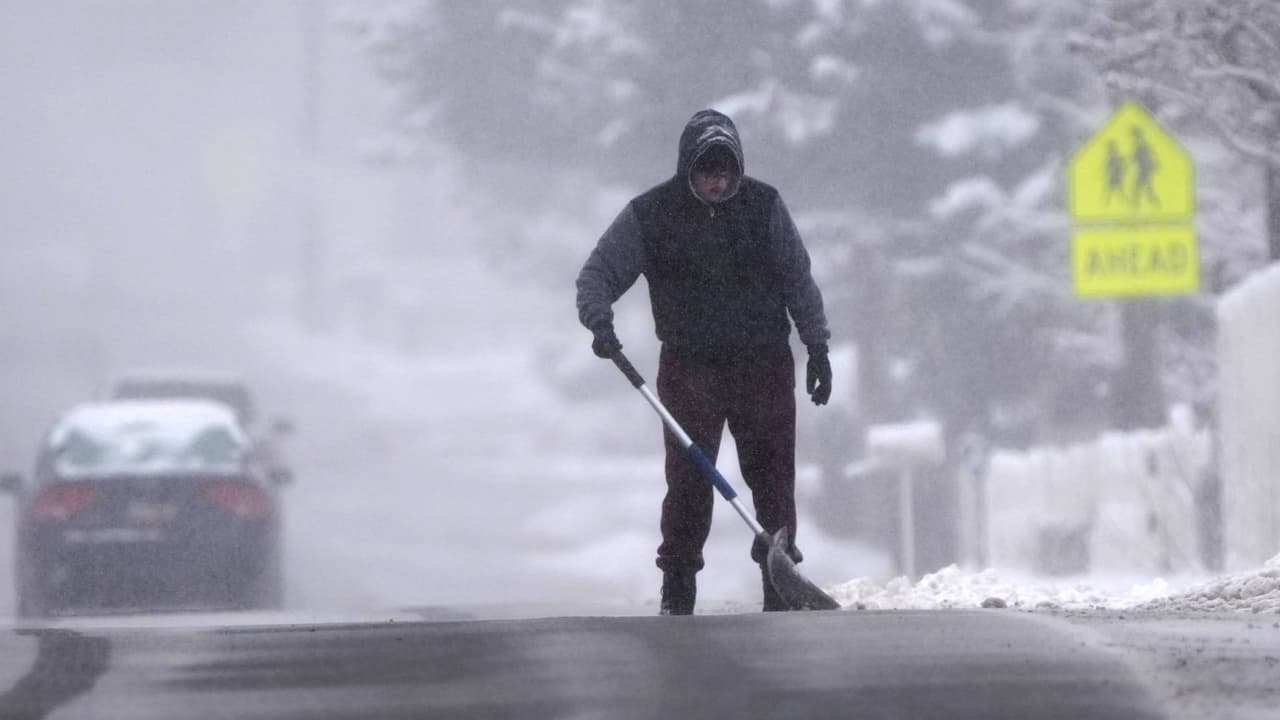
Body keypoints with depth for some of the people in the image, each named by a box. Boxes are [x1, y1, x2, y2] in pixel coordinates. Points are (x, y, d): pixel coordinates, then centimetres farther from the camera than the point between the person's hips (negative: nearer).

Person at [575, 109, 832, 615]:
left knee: (774, 479, 2)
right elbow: (598, 273, -1)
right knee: (688, 481, -7)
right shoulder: (650, 214, -4)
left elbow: (799, 282, 8)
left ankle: (781, 586, 11)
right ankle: (677, 594, 2)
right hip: (688, 368, -1)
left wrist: (817, 348, 6)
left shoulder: (763, 206, 1)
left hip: (764, 365, 1)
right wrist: (600, 321, -21)